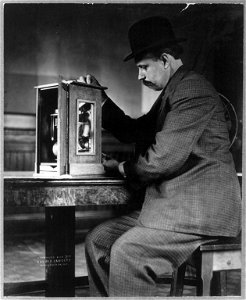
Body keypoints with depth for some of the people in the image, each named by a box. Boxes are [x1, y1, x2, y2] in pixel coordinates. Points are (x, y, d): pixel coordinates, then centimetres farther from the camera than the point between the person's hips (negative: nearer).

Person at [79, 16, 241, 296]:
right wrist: (100, 98, 13)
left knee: (126, 251, -24)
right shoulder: (171, 91, 18)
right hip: (171, 204, 10)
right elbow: (134, 131, 22)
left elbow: (164, 157, -21)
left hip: (202, 209, -10)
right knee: (97, 240, 3)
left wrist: (122, 168, -4)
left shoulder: (193, 90, -14)